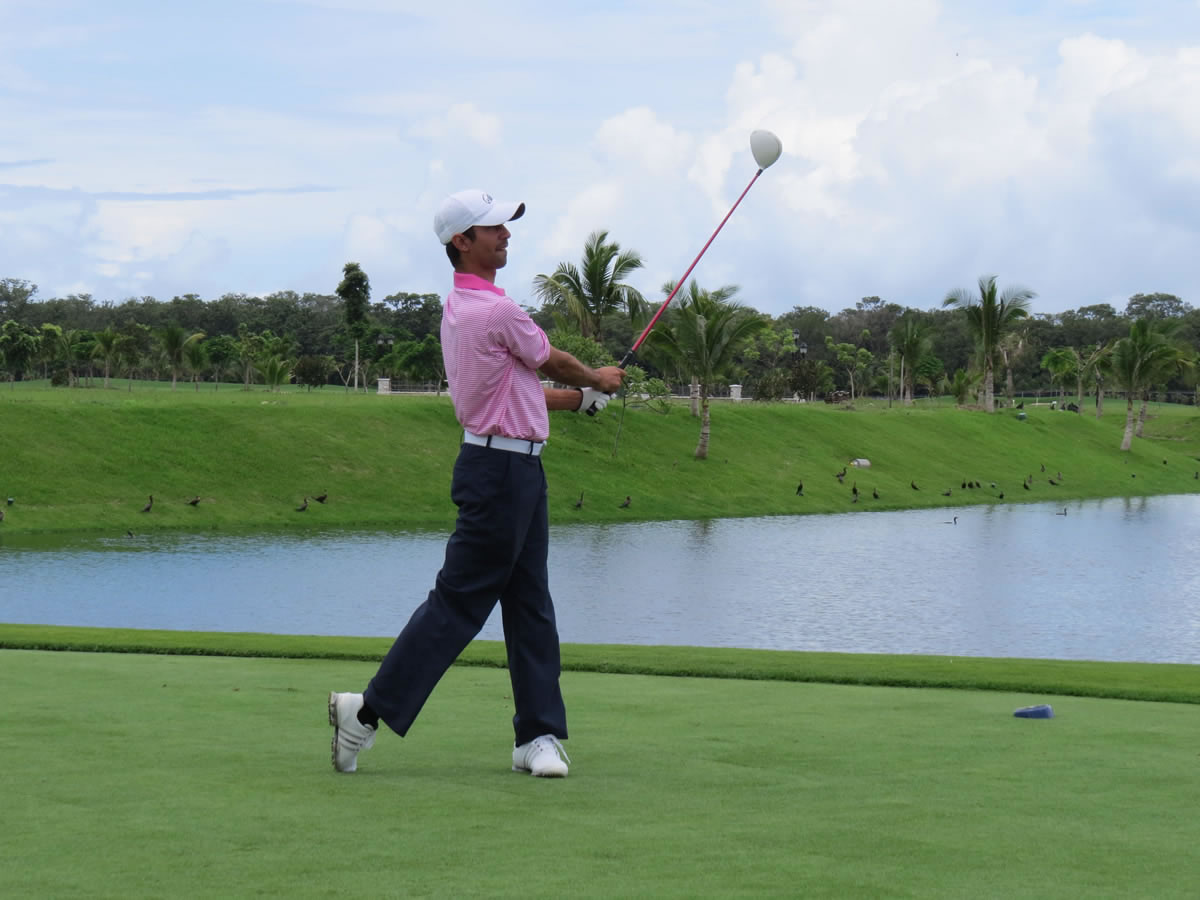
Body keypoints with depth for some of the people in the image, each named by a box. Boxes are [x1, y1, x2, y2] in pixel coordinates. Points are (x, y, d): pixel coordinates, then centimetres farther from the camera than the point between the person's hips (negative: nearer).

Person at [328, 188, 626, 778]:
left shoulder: (458, 308, 13)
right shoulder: (496, 310, -17)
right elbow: (553, 363, 0)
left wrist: (582, 397, 26)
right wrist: (598, 380, 20)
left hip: (516, 469, 10)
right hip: (500, 469, -10)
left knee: (531, 606, 8)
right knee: (459, 601, -5)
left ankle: (538, 734, 10)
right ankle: (371, 711, 0)